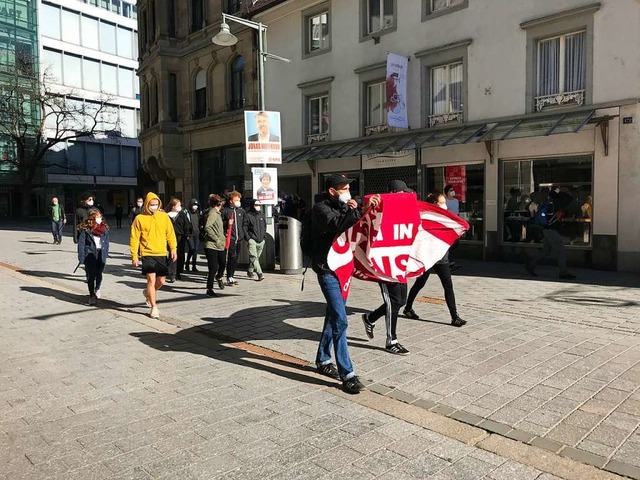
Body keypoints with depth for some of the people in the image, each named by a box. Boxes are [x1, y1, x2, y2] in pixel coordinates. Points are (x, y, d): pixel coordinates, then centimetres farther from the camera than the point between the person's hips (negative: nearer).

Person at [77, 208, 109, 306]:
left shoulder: (104, 228, 5)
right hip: (90, 255, -3)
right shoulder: (85, 229, -7)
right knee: (91, 276, 0)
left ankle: (97, 289, 38)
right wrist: (81, 257, -9)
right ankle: (92, 296, 10)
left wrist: (106, 253, 6)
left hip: (101, 254, 3)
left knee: (99, 274, 11)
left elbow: (106, 242, 10)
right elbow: (81, 243, -6)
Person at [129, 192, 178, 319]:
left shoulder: (164, 216, 4)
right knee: (151, 280, -8)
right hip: (147, 254, -3)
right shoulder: (140, 218, -3)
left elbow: (170, 234, 8)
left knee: (161, 281, 9)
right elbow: (134, 238, -1)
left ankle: (148, 293, 40)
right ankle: (154, 307, 3)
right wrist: (134, 256, -5)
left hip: (161, 254, 3)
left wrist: (173, 249, -1)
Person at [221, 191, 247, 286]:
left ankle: (231, 276, 20)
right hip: (230, 238, -6)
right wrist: (227, 223, -17)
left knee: (235, 258, 10)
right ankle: (229, 278, -9)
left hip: (239, 238, 6)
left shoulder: (241, 211, 13)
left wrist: (246, 236, 11)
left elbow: (244, 225, 18)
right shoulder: (225, 211, -3)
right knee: (232, 256, -13)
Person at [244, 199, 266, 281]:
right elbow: (244, 228, -5)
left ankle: (250, 271, 30)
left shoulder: (262, 215, 13)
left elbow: (265, 226, 22)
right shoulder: (248, 215, -5)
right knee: (254, 257, -15)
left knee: (257, 257, 12)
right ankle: (260, 274, -22)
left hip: (261, 241, 6)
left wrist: (264, 236, 12)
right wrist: (248, 238, -11)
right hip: (252, 240, -6)